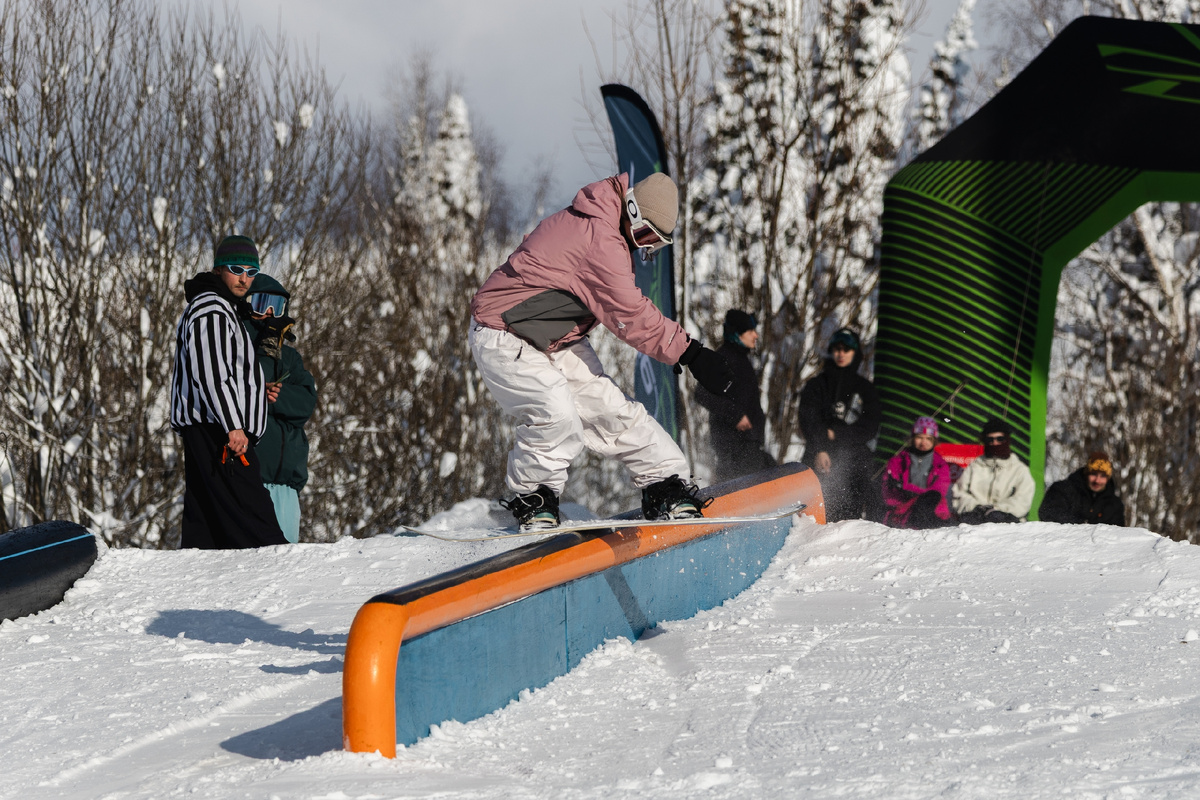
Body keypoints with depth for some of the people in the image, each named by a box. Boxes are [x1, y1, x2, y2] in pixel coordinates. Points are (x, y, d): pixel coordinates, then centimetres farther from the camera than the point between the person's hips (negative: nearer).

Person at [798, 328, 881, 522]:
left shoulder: (865, 389, 16)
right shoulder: (817, 385, 14)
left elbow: (870, 428, 6)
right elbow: (808, 420, 1)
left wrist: (836, 434, -6)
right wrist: (819, 450, -15)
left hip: (854, 460, 1)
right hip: (821, 457, -1)